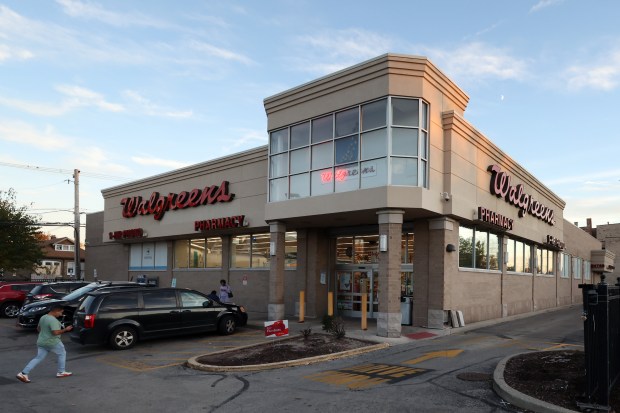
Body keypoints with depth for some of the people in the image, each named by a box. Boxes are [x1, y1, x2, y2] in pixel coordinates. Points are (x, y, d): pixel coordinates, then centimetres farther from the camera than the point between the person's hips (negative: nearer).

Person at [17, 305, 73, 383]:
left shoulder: (43, 317, 8)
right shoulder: (53, 320, -22)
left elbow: (38, 328, 20)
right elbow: (56, 332, -29)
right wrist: (65, 329, -18)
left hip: (41, 342, 8)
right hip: (52, 343, -8)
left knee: (38, 358, 11)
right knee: (62, 354, 12)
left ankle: (23, 373, -1)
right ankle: (61, 372, 17)